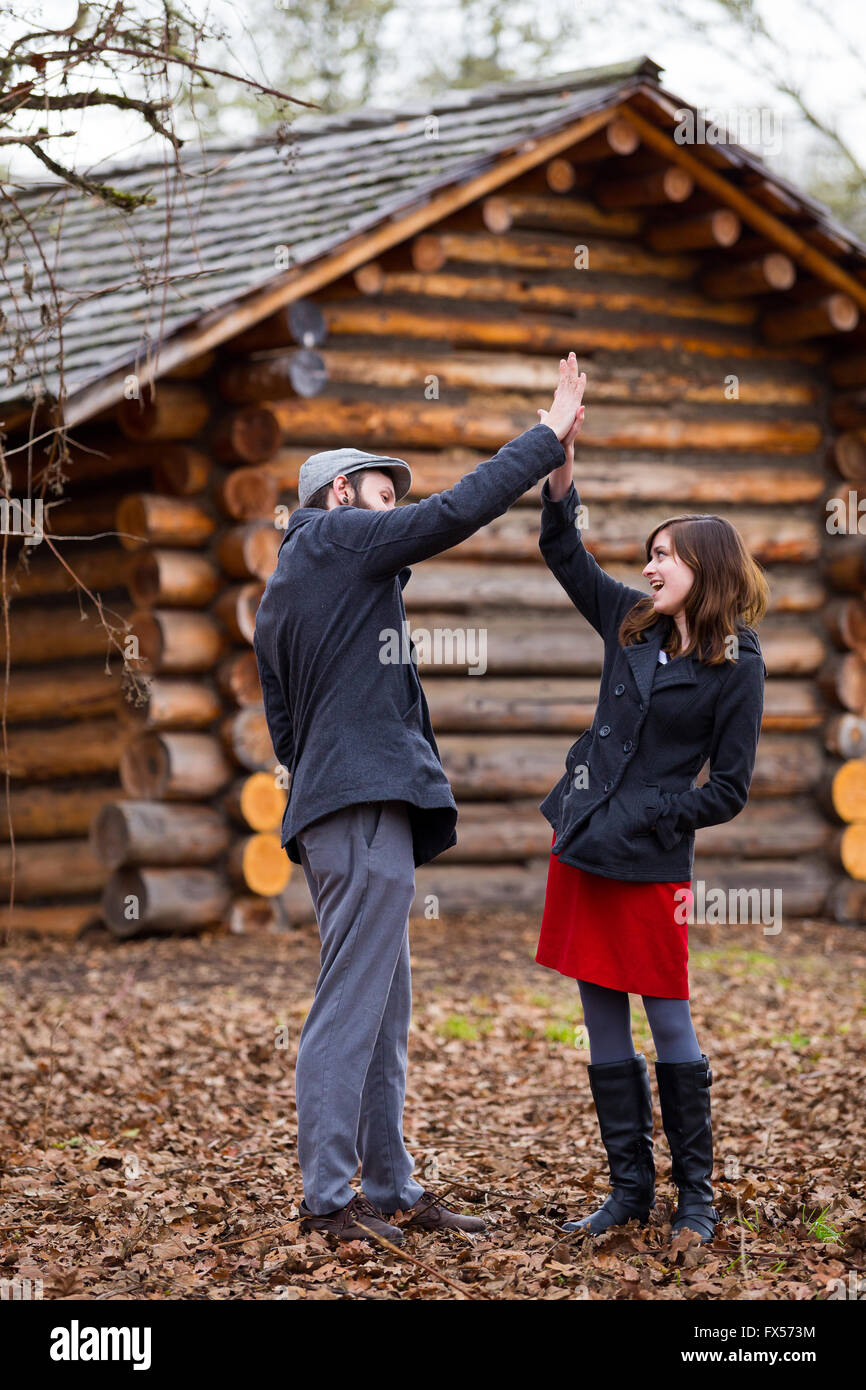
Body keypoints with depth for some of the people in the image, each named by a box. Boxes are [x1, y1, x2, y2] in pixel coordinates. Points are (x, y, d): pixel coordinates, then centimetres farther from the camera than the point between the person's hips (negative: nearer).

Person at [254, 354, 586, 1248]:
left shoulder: (279, 596, 26)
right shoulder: (341, 537, -1)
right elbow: (457, 511, -9)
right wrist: (548, 437, -2)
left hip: (328, 808, 10)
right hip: (367, 807, -10)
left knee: (382, 1013, 12)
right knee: (350, 1006, -10)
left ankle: (390, 1188, 16)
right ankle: (328, 1198, -9)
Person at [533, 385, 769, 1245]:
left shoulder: (735, 667, -7)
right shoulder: (633, 627, 8)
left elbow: (728, 790, -6)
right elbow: (564, 553, 13)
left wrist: (650, 814, -14)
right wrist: (561, 468, 0)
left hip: (648, 866, -6)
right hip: (581, 849, 6)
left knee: (670, 1028, 0)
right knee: (604, 1032, 9)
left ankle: (695, 1196, 11)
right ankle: (629, 1189, 17)